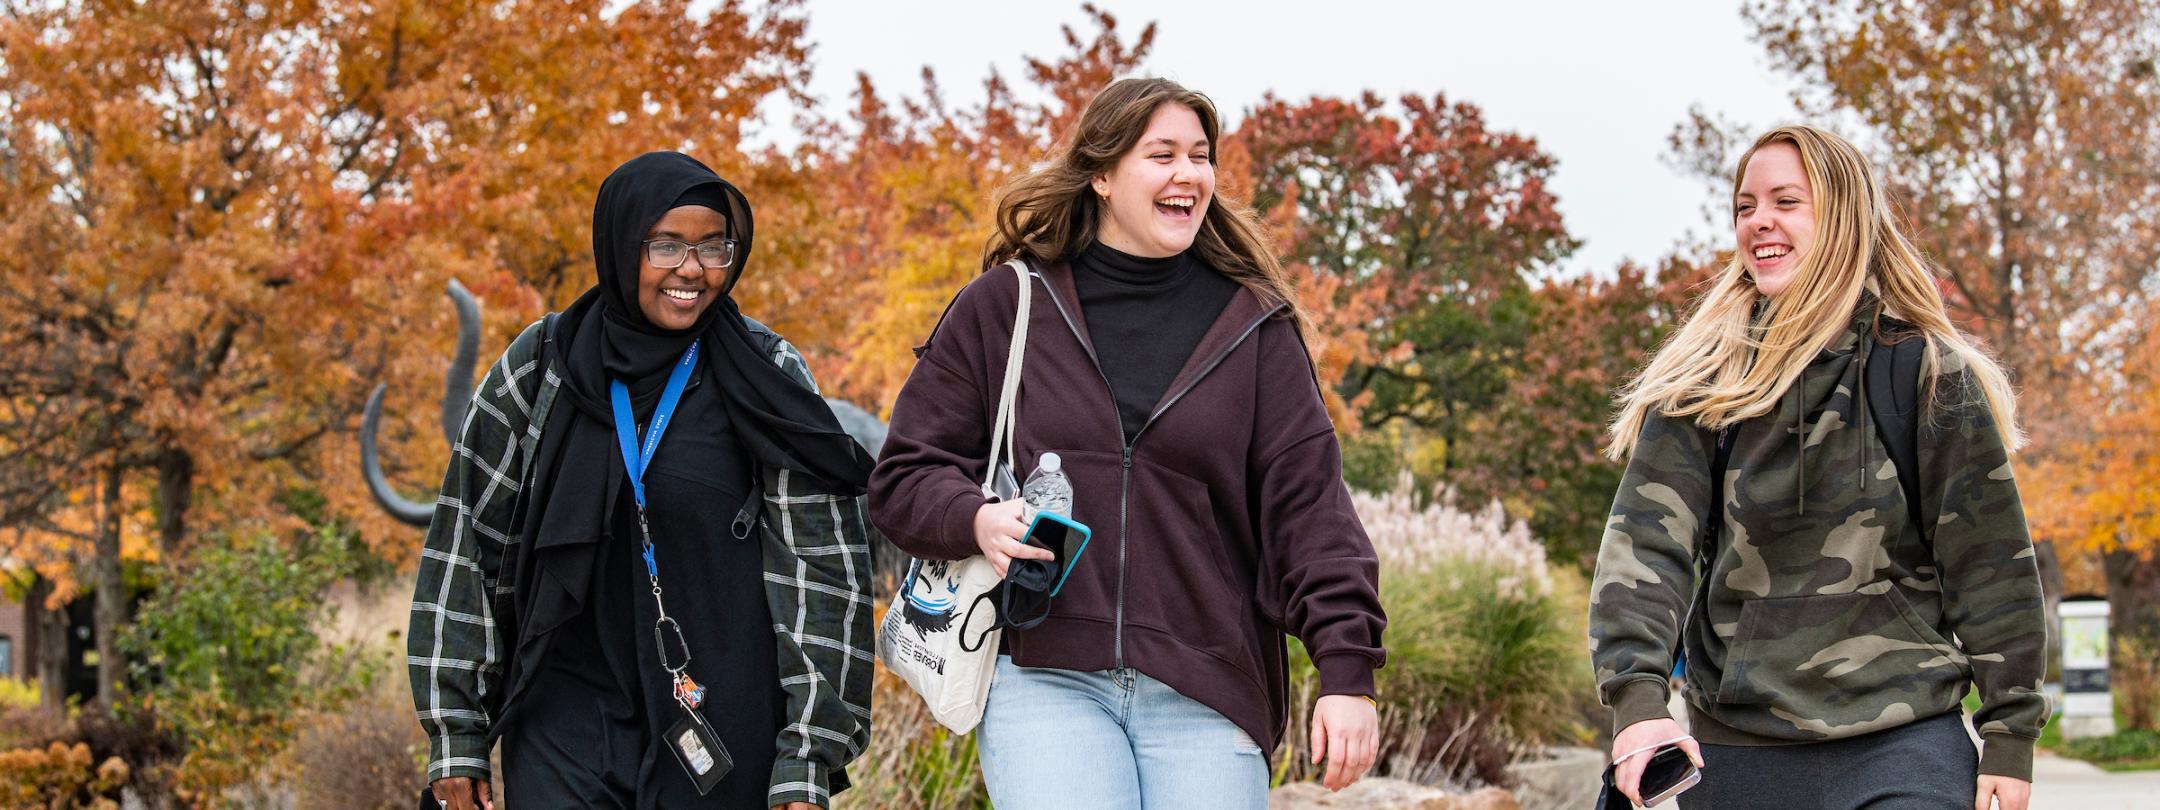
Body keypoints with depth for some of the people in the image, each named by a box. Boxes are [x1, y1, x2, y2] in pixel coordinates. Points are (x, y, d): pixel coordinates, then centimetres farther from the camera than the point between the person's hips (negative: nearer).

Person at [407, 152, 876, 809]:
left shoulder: (767, 376, -1)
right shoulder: (541, 367, 2)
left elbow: (818, 568, -3)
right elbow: (465, 545, 5)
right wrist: (455, 736, 3)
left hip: (724, 728, -1)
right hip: (563, 721, 1)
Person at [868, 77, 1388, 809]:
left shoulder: (1253, 327, 9)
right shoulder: (1003, 308, 8)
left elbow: (1309, 501, 4)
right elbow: (905, 476, 11)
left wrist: (1346, 667, -6)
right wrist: (975, 519, -11)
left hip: (1207, 693, 1)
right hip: (1044, 678, -1)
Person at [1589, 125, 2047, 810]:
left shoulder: (1927, 373, 0)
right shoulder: (1701, 381, 4)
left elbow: (1990, 562, 2)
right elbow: (1647, 539, -8)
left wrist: (2012, 734, -1)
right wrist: (1637, 692, -23)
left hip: (1900, 748, -2)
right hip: (1732, 749, 2)